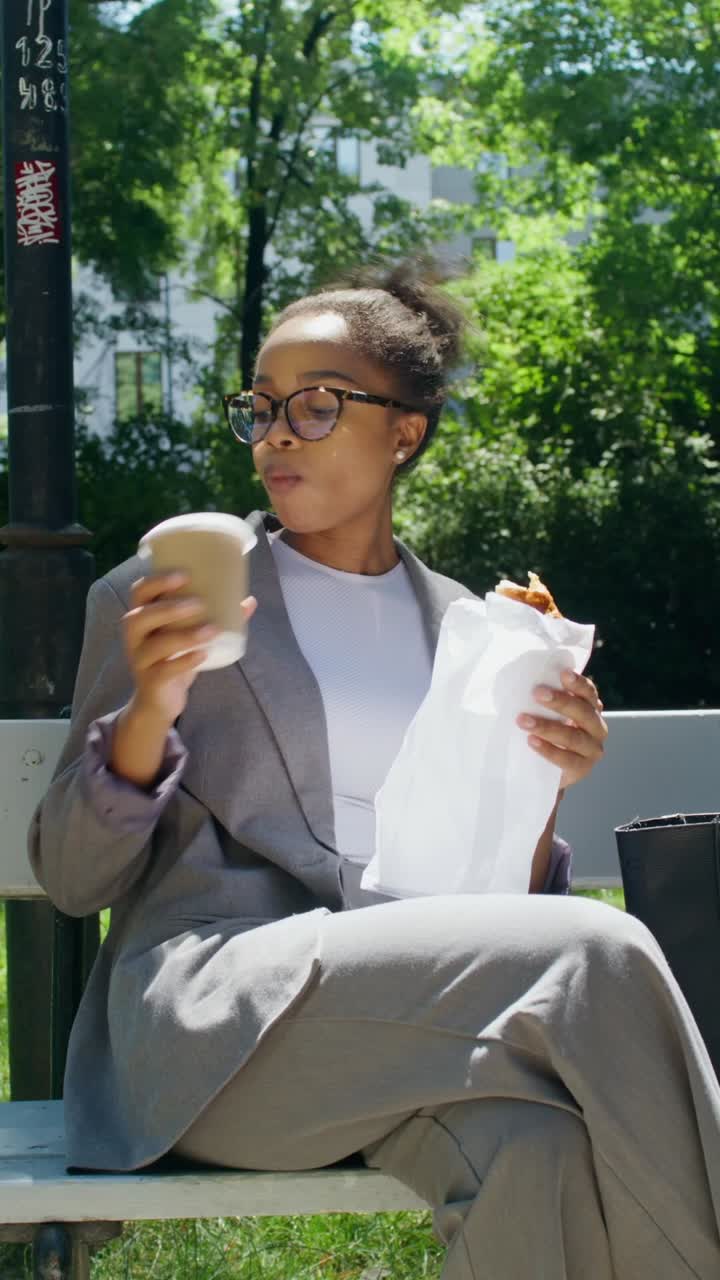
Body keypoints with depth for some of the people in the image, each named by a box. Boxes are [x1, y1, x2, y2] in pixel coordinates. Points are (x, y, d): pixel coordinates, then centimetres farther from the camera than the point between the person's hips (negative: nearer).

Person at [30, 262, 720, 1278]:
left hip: (412, 1009, 3)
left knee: (533, 1146, -36)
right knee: (594, 951, -28)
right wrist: (150, 712, -11)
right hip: (212, 1018, -3)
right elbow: (70, 879, 7)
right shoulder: (156, 599, 11)